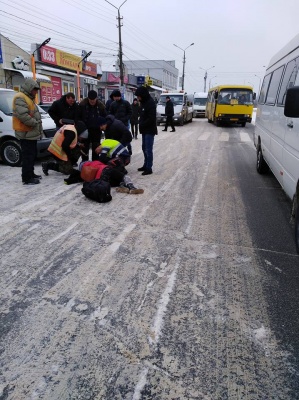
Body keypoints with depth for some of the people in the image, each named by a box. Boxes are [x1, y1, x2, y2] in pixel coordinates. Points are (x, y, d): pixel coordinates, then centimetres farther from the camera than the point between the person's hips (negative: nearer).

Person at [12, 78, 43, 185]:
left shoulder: (28, 98, 21)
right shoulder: (20, 98, -14)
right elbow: (23, 115, -26)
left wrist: (37, 124, 12)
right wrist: (35, 123, -17)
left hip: (31, 133, 11)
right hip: (26, 133, -11)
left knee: (32, 154, 16)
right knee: (28, 156, -9)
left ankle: (30, 174, 26)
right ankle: (27, 178, -5)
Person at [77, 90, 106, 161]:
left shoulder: (101, 105, -4)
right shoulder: (82, 104, -9)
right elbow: (78, 117, -4)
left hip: (97, 130, 2)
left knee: (96, 148, 9)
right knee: (85, 147, 6)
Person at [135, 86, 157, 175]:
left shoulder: (150, 103, -16)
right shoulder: (144, 102, 12)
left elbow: (151, 118, -22)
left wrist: (142, 125, -16)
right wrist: (141, 123, 4)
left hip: (150, 130, -9)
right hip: (145, 130, 9)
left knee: (148, 149, -6)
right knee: (144, 148, 15)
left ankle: (149, 168, 0)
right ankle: (146, 165, 26)